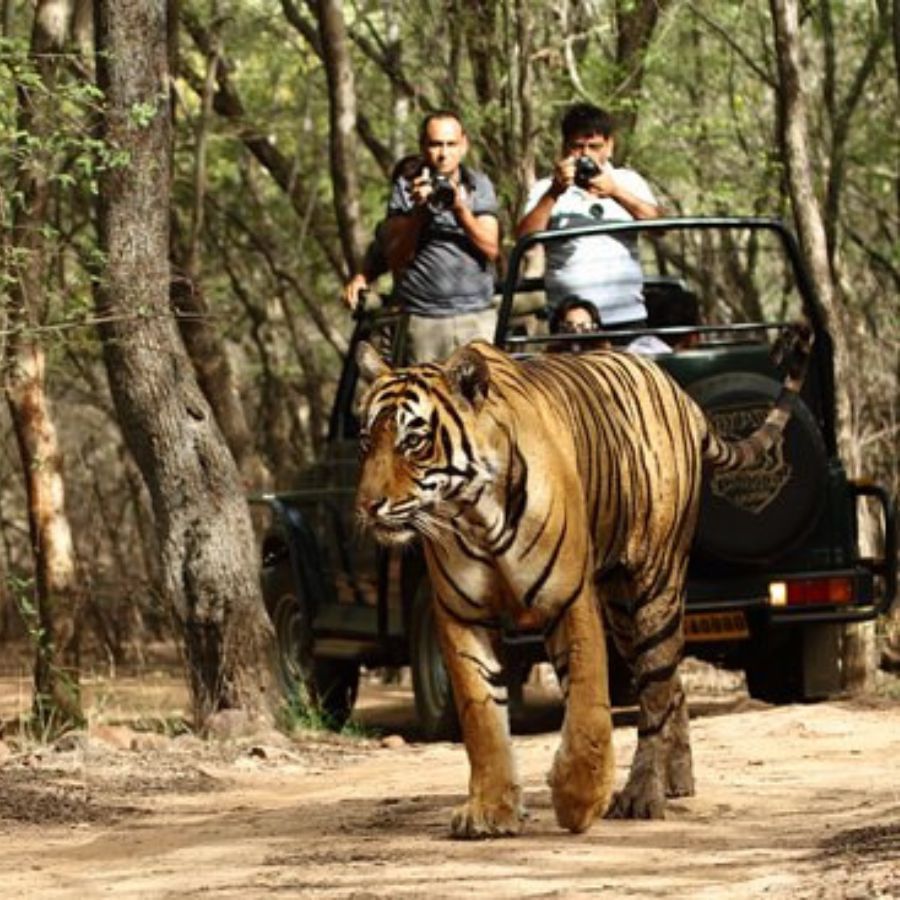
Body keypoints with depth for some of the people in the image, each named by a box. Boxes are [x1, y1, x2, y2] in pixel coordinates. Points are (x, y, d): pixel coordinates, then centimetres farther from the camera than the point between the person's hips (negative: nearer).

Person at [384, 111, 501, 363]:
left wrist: (460, 209, -13)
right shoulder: (405, 188, 5)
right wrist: (418, 211, -13)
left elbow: (491, 250, 0)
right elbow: (396, 259, -1)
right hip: (422, 320, -1)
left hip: (477, 316, 1)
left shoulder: (480, 185, 9)